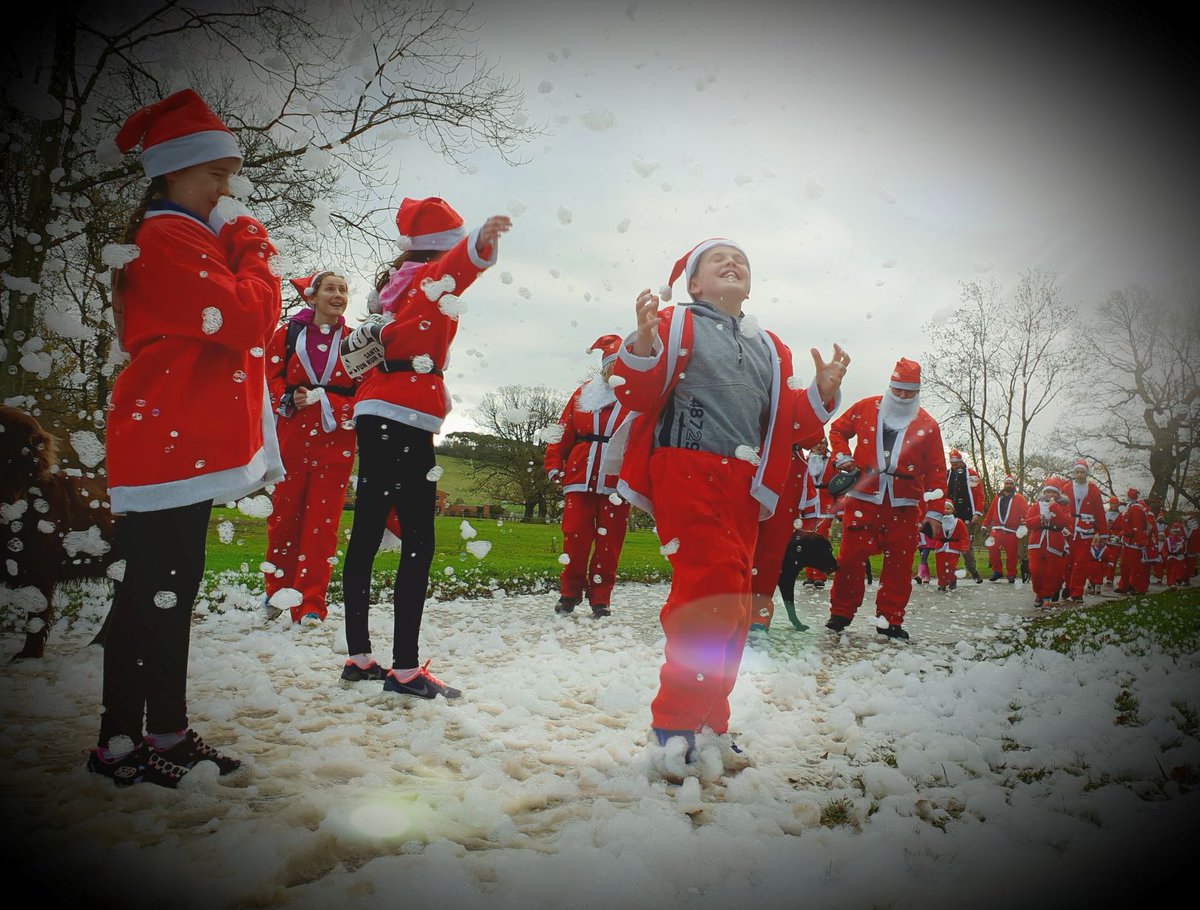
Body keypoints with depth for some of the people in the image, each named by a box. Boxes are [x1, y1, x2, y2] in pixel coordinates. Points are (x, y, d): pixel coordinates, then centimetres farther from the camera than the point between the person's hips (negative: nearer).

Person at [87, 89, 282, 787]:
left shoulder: (192, 236, 23)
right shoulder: (168, 237, -10)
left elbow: (241, 324, 24)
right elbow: (251, 318, -19)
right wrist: (254, 247, -7)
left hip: (186, 439, 11)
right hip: (168, 442, -11)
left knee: (174, 587, 13)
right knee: (153, 591, -4)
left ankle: (167, 730, 23)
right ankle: (120, 743, 7)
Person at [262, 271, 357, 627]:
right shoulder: (288, 334, 7)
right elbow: (272, 376, 6)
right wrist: (289, 398, -12)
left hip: (336, 440, 0)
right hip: (292, 436, 0)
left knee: (323, 521, -2)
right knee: (284, 512, 5)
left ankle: (310, 605, 2)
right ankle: (278, 589, 26)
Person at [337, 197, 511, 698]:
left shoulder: (396, 283, 22)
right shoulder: (429, 277, -3)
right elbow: (454, 266, -28)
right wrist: (480, 243, -50)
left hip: (375, 414, 9)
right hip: (405, 419, -9)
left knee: (366, 536, 9)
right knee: (419, 542, -10)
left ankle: (358, 657, 17)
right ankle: (405, 668, -12)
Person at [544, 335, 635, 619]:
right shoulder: (584, 393, 11)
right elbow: (564, 430, 10)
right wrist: (554, 464, 4)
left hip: (616, 481, -1)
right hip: (580, 476, 1)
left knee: (609, 541, 2)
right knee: (575, 535, 0)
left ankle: (600, 598, 14)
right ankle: (570, 591, 17)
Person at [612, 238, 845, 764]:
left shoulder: (770, 348, 23)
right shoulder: (675, 323, 7)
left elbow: (789, 423, 20)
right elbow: (637, 394, -4)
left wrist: (822, 394, 3)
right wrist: (644, 345, -21)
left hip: (744, 483, 6)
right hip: (686, 471, -6)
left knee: (732, 604, 8)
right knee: (710, 591, -17)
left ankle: (707, 721, 22)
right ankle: (675, 728, -6)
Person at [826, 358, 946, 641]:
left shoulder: (927, 425, 8)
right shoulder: (866, 408, 6)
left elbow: (936, 469, 9)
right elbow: (838, 429, 20)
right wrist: (842, 456, 2)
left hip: (903, 504, 1)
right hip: (863, 497, -1)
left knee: (899, 563, 3)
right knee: (851, 556, -3)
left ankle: (890, 620, 15)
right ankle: (841, 613, 12)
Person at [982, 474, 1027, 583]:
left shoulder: (1018, 498, 5)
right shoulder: (997, 497, 14)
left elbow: (1026, 511, -7)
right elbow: (990, 512, 13)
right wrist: (985, 525, 11)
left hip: (1011, 532, -2)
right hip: (996, 529, 2)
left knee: (1011, 553, 0)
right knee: (992, 549, -11)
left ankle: (1011, 574, 13)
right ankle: (997, 571, 3)